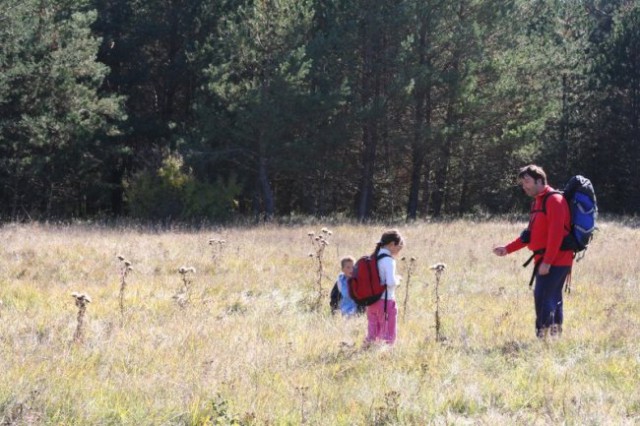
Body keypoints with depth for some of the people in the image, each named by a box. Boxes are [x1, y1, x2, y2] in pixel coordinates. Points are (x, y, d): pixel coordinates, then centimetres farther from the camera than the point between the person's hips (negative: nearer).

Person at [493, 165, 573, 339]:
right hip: (545, 261, 9)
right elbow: (531, 234, 23)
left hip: (555, 261, -9)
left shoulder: (554, 200, -12)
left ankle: (542, 335, -15)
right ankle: (556, 336, 12)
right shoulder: (537, 202, 19)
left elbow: (556, 234, -20)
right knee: (553, 298, 9)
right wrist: (508, 249, 17)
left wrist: (547, 262, -23)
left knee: (542, 296, -15)